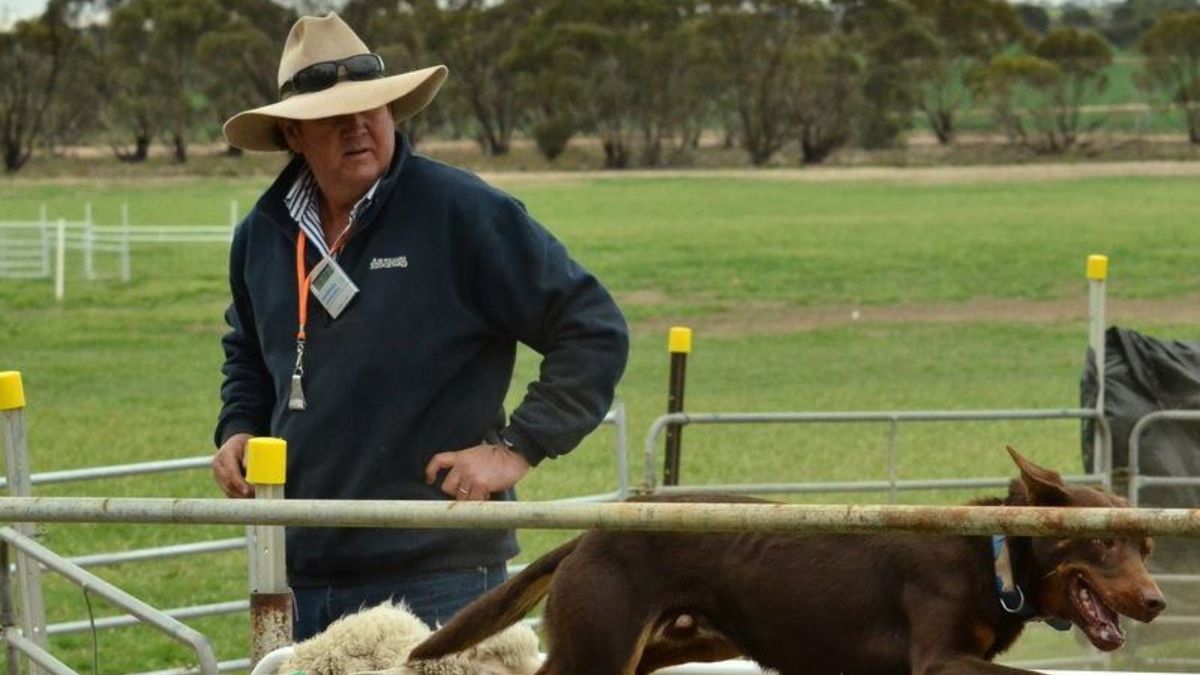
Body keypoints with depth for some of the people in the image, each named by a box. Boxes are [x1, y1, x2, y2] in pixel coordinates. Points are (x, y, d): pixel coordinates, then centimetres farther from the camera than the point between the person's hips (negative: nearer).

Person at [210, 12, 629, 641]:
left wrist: (517, 446, -11)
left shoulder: (464, 213, -8)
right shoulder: (262, 235, 11)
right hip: (302, 578, 6)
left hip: (436, 581, -6)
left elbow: (593, 330, -6)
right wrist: (237, 430, 13)